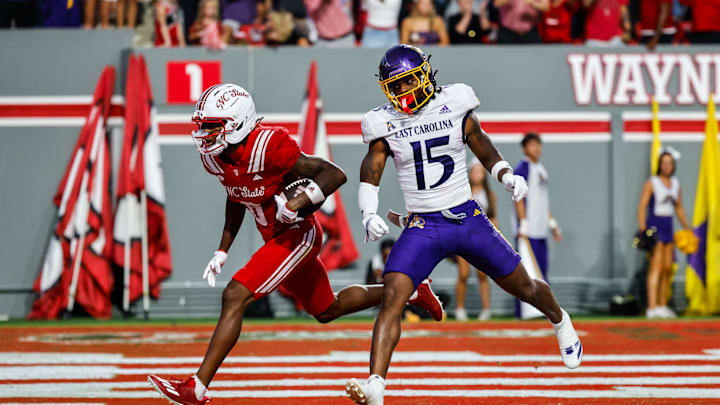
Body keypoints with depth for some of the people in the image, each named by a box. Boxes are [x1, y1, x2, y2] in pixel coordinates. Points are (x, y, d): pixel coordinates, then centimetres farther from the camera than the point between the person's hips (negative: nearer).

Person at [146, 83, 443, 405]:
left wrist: (298, 202, -37)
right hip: (275, 238, 9)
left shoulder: (268, 147, -28)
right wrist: (222, 252, 13)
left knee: (235, 297, -20)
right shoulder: (214, 156, -4)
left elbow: (335, 175, -26)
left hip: (298, 234, -9)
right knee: (326, 310, 24)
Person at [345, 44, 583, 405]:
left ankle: (559, 321, 49)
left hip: (468, 220, 0)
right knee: (392, 298, -20)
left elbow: (484, 150, 10)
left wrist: (507, 175, -9)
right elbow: (370, 175, -2)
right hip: (421, 228, 0)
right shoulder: (385, 124, -2)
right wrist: (369, 215, -20)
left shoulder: (454, 108, -4)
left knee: (522, 286, 13)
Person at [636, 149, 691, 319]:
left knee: (668, 269, 10)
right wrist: (642, 229, -24)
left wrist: (687, 229, 21)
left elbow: (679, 208, 23)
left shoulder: (675, 184, 13)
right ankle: (652, 307, -24)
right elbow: (642, 206, -13)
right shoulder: (651, 183, -7)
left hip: (668, 228, 7)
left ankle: (663, 305, 21)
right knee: (656, 266, -17)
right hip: (654, 227, -7)